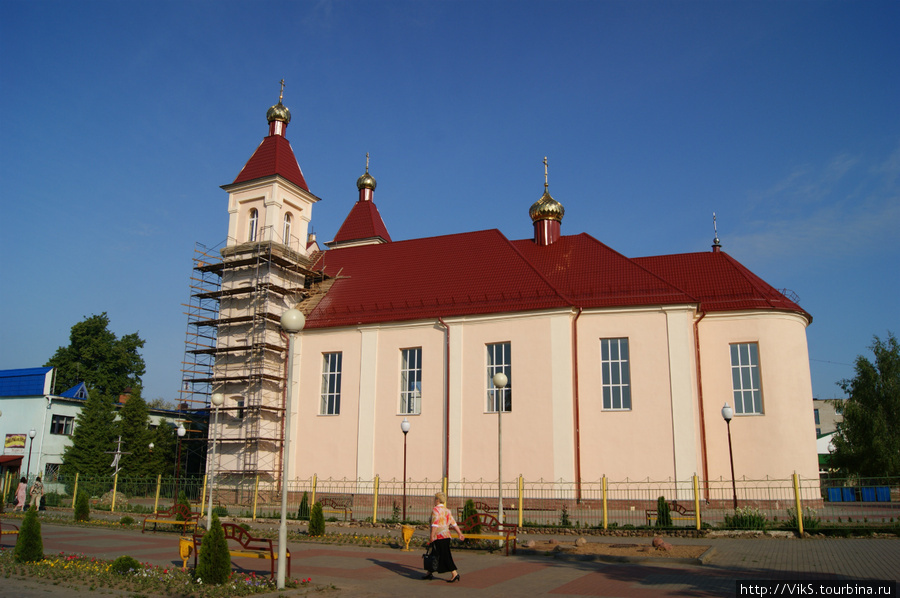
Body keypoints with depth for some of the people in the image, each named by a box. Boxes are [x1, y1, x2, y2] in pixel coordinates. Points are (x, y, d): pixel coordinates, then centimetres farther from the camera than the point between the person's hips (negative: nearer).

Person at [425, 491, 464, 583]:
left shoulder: (435, 510, -11)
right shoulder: (447, 510, 13)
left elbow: (435, 524, -20)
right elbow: (454, 523, 12)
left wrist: (432, 536, -21)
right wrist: (460, 534, 14)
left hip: (438, 537, -9)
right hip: (446, 536, 9)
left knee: (445, 556, -7)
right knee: (434, 555, 16)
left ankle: (454, 574, -10)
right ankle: (429, 573, 23)